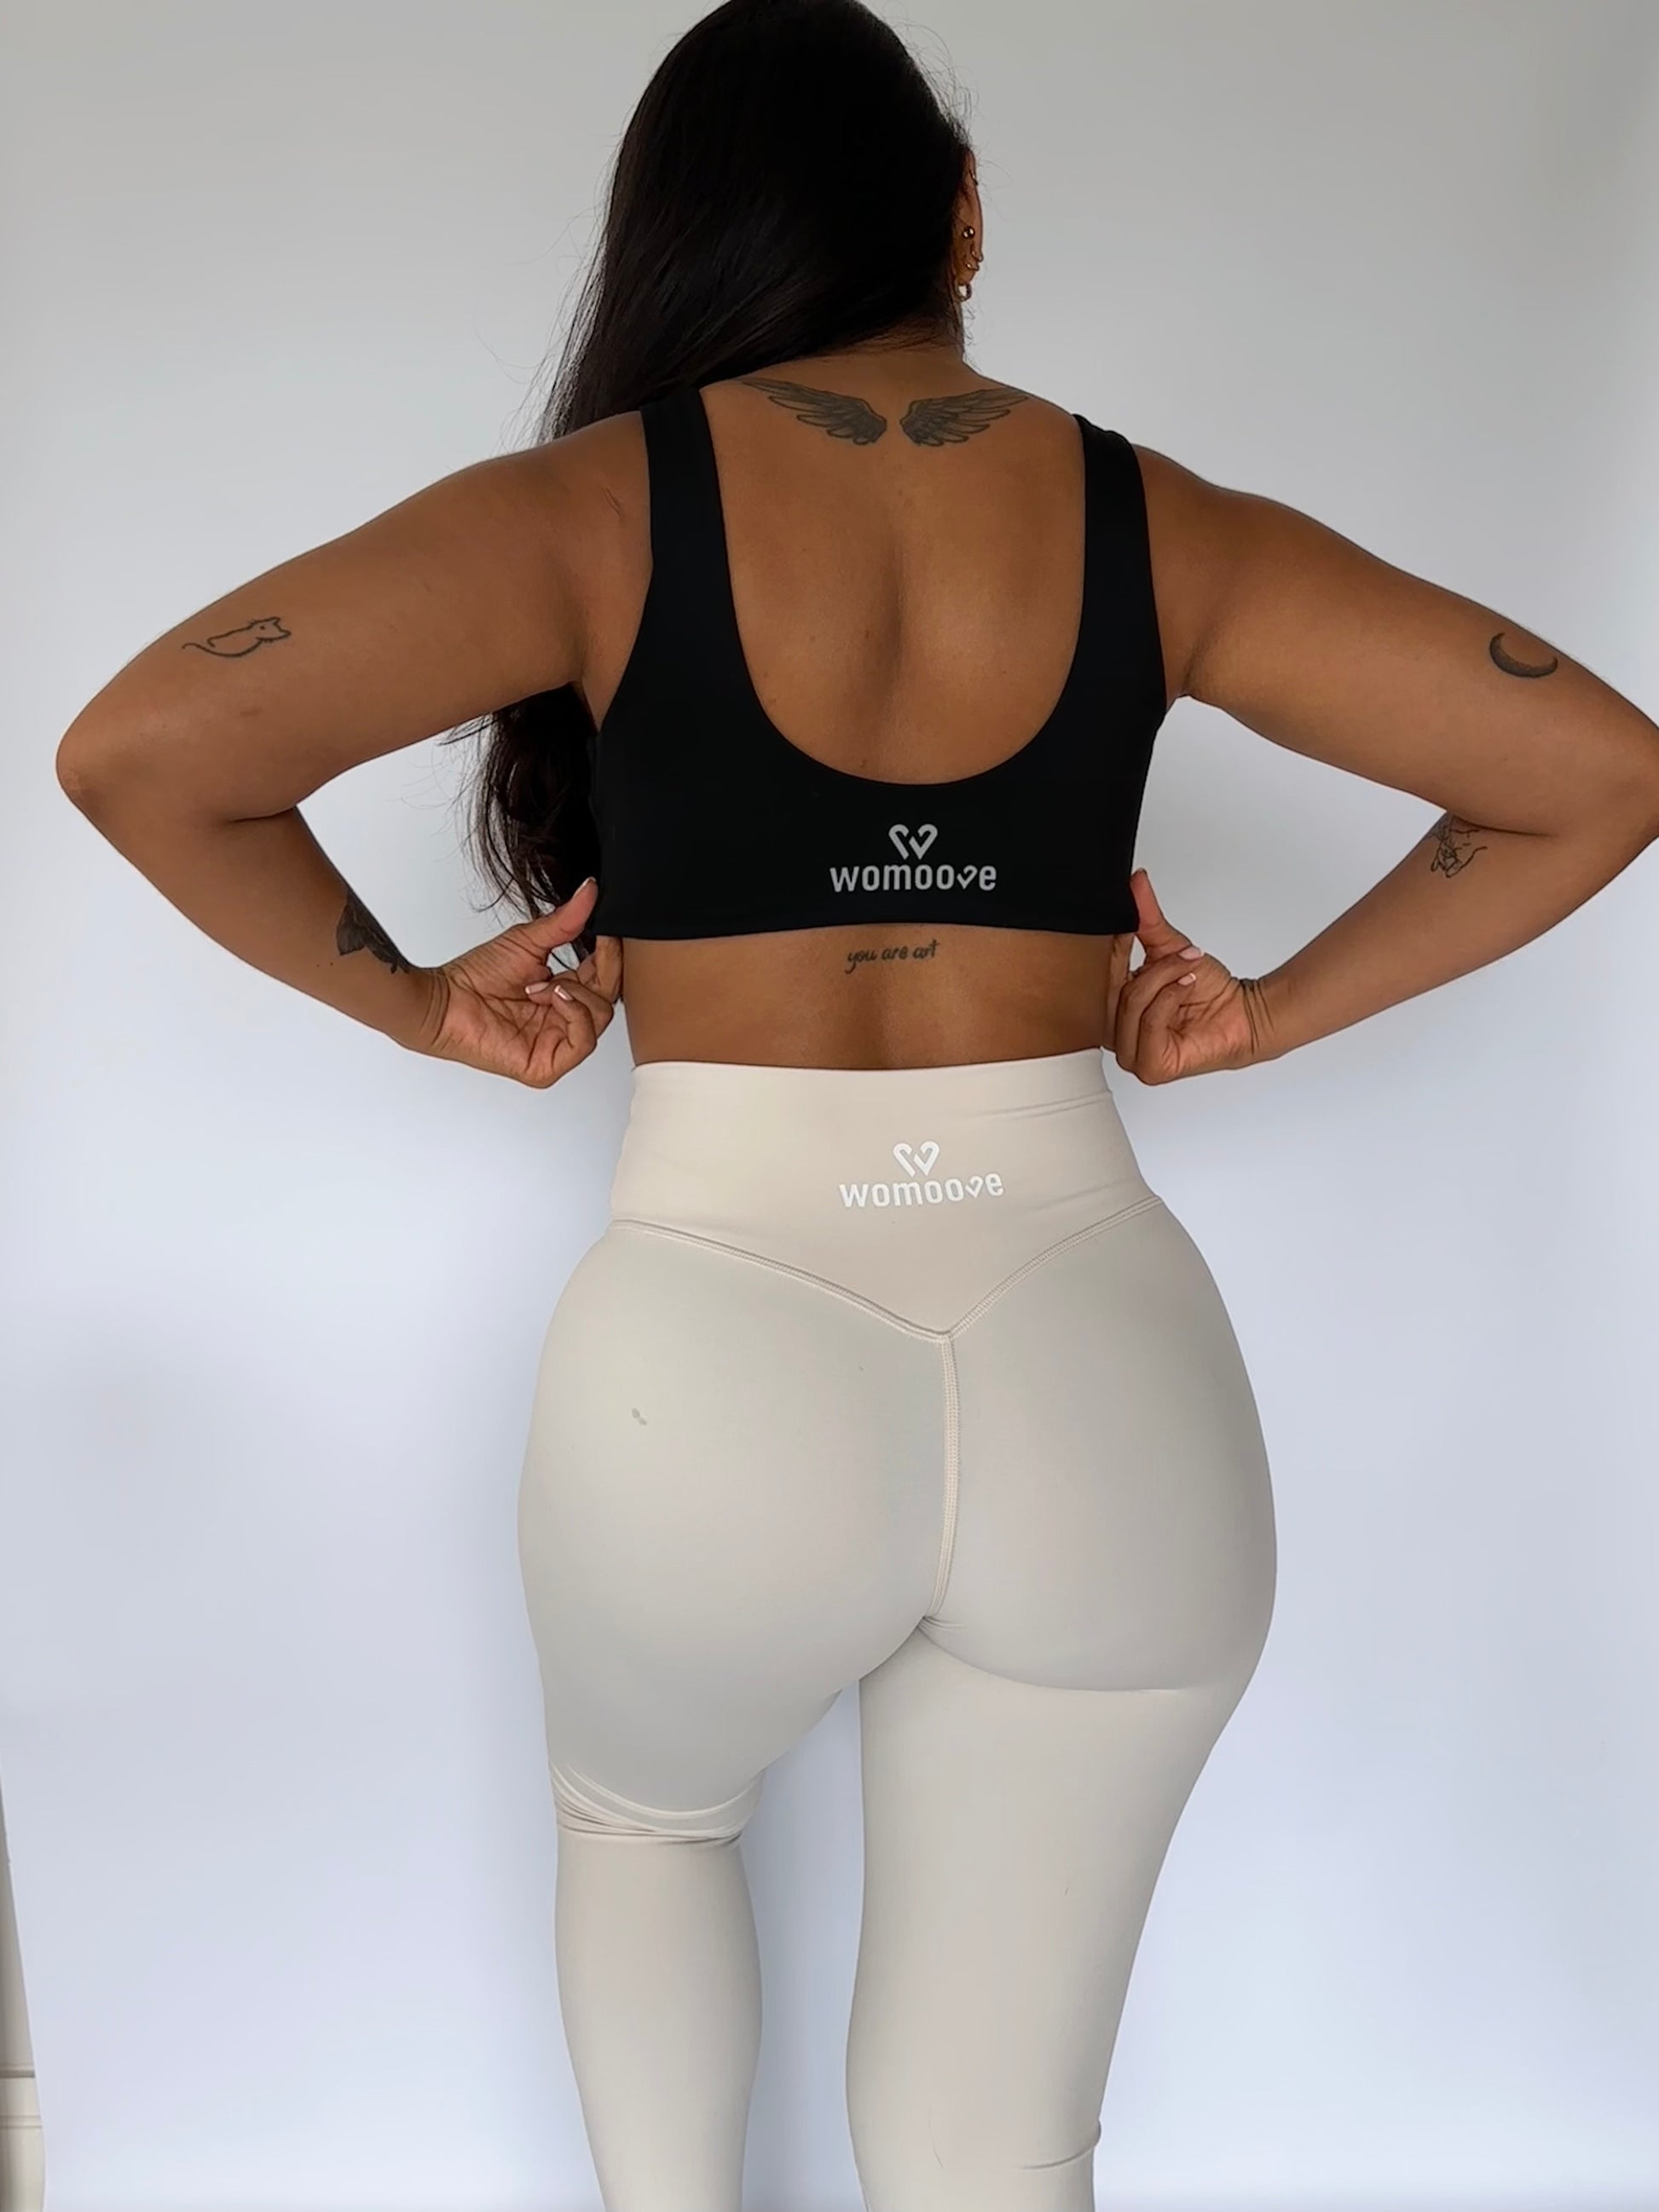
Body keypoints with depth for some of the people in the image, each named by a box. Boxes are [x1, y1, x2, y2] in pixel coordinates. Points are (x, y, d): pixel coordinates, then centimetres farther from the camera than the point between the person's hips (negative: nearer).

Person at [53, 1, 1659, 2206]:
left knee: (640, 1808, 35)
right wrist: (1276, 1013, 11)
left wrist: (406, 997, 5)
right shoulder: (1160, 526, 6)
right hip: (1110, 1376, 3)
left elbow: (137, 747, -9)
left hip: (714, 1363, -2)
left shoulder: (598, 509, -2)